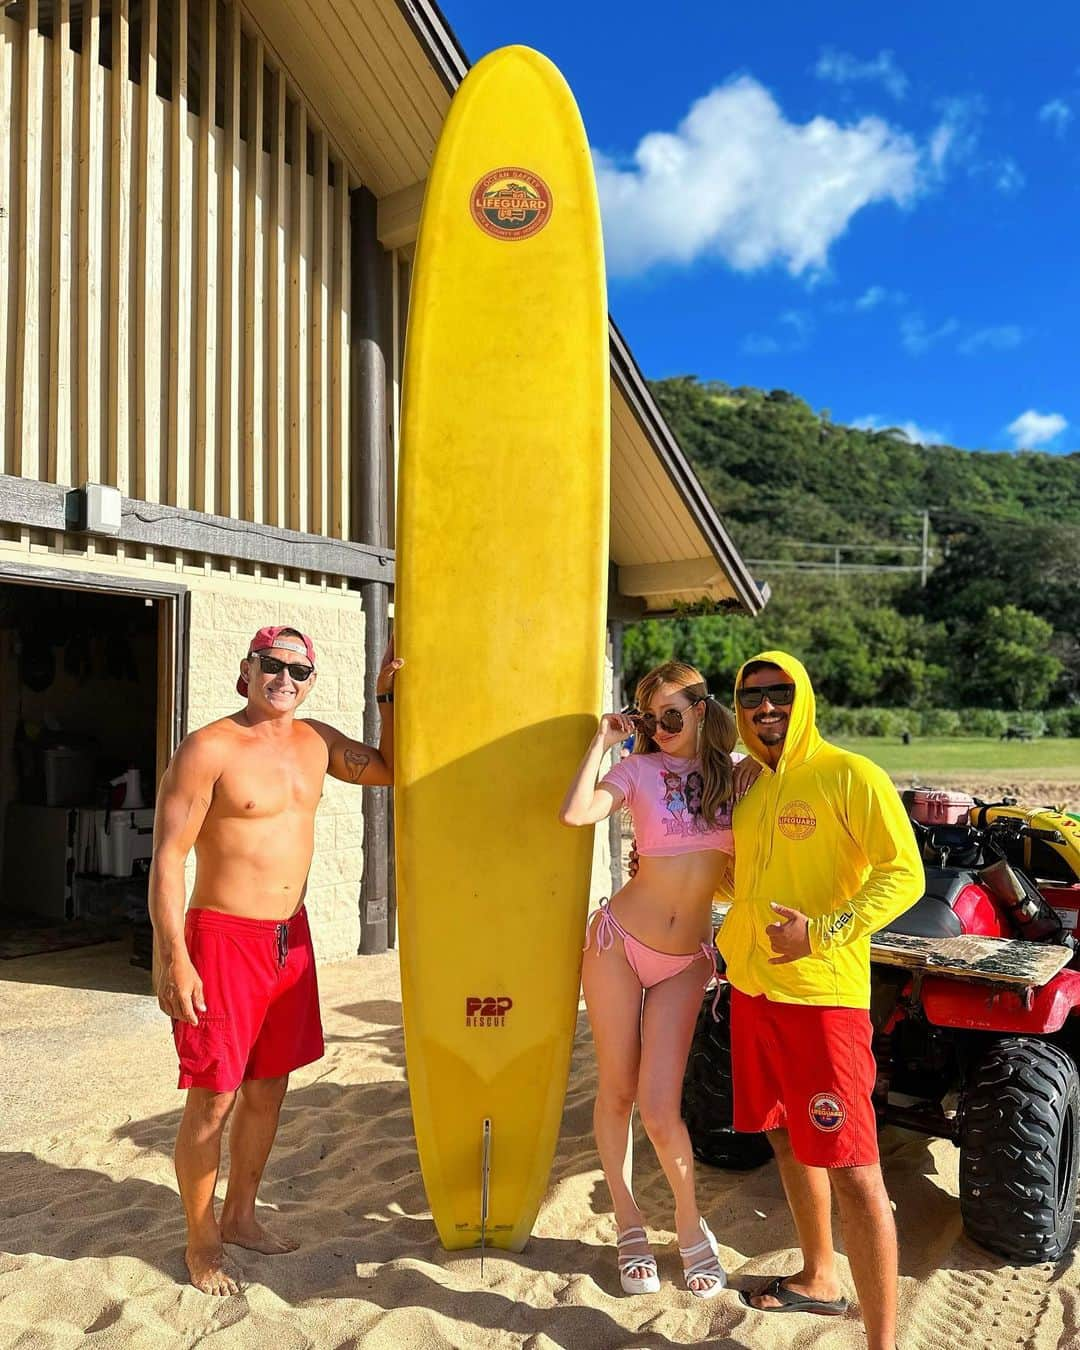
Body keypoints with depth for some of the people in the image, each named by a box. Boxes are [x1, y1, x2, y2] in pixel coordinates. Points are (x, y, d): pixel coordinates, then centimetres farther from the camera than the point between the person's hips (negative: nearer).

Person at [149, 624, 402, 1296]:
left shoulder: (317, 741, 6)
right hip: (223, 938, -6)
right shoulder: (209, 749, -13)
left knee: (269, 1087, 17)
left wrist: (389, 695, 9)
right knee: (214, 1099, 2)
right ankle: (201, 1241, 23)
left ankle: (241, 1215, 37)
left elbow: (388, 768, 21)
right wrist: (174, 960, -18)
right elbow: (168, 857, -14)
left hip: (291, 937, 7)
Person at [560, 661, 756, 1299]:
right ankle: (629, 1223, 28)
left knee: (660, 1106, -3)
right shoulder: (639, 768, -4)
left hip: (686, 959, 1)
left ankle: (691, 1224, 22)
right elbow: (575, 813, -20)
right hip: (619, 941, -1)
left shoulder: (737, 776, 3)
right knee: (617, 1092, 8)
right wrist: (602, 741, -12)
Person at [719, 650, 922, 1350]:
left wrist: (824, 933, -27)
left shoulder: (849, 775, -10)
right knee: (789, 1141, 21)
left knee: (852, 1172, -4)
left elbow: (904, 874, -16)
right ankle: (819, 1279, 41)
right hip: (753, 987, 8)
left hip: (822, 995, -7)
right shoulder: (746, 785, 11)